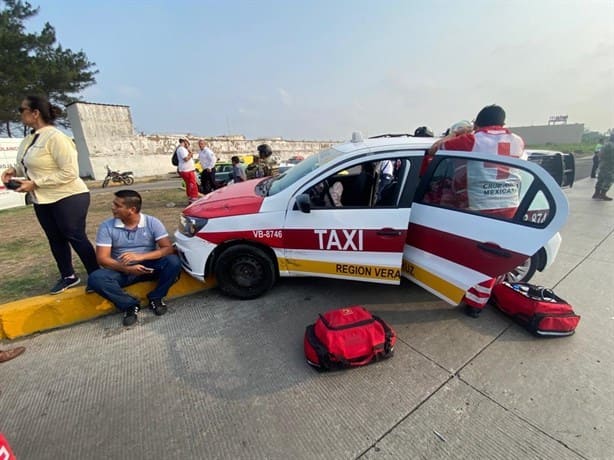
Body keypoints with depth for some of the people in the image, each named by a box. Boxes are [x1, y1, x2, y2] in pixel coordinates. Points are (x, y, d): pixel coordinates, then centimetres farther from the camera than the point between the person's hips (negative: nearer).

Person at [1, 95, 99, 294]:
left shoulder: (55, 137, -16)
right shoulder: (30, 138, 10)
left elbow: (70, 172, -22)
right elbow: (31, 165, 22)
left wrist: (34, 184, -19)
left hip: (69, 197, -9)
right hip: (42, 200, 9)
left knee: (76, 238, -4)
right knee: (55, 239, 14)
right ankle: (68, 276, 28)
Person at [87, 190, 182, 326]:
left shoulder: (152, 222, -9)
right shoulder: (107, 226, -5)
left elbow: (168, 249, -16)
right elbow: (102, 258, -9)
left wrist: (140, 256, -29)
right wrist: (127, 269, -28)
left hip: (148, 267, -1)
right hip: (122, 271, 1)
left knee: (173, 261, -28)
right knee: (95, 278, -28)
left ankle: (155, 298, -8)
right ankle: (130, 304, -11)